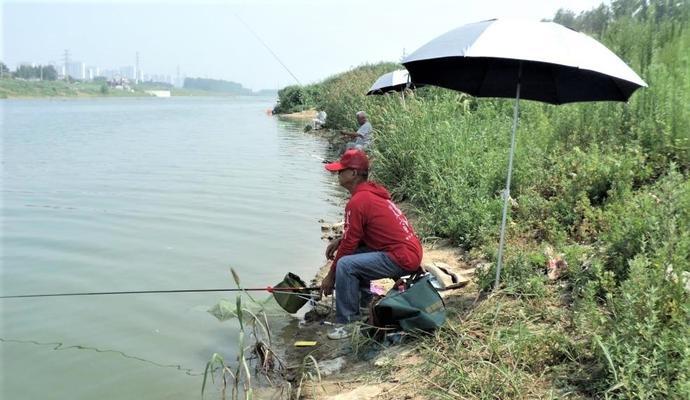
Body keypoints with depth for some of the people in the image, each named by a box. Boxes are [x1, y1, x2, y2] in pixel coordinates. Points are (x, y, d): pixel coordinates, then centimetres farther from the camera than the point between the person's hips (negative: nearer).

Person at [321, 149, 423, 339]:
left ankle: (345, 324, -9)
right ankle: (364, 302, 24)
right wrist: (339, 241, 9)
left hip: (402, 259, -10)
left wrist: (330, 277, 0)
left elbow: (349, 244, -12)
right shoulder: (372, 190, 12)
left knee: (345, 265, -19)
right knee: (354, 253, 17)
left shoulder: (357, 202, -17)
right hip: (411, 250, 10)